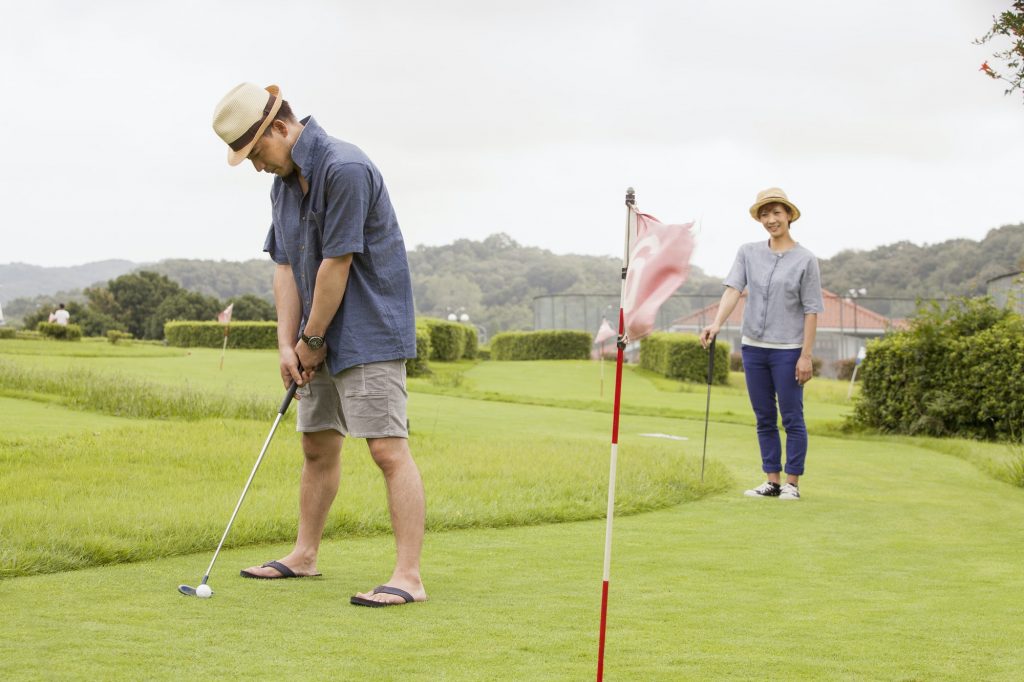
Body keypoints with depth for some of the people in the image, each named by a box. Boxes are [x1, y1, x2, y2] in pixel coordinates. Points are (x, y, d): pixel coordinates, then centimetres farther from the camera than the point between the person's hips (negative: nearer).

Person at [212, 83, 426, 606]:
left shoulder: (344, 169, -20)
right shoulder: (284, 184, 10)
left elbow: (337, 264, -20)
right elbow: (286, 267, 10)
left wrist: (312, 339, -11)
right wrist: (287, 344, 1)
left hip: (369, 336, -9)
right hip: (323, 341, 9)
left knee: (388, 449, -12)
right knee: (318, 446, 17)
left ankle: (408, 577, -14)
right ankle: (304, 555, 29)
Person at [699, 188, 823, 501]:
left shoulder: (805, 260, -5)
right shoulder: (748, 253, 4)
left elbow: (811, 311, -6)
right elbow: (733, 288, -8)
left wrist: (806, 355, -10)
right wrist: (717, 324, -25)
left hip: (787, 349, -4)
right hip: (754, 346, 4)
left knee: (792, 418, 0)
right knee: (764, 419, 10)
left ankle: (792, 484, 7)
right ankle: (772, 481, 18)